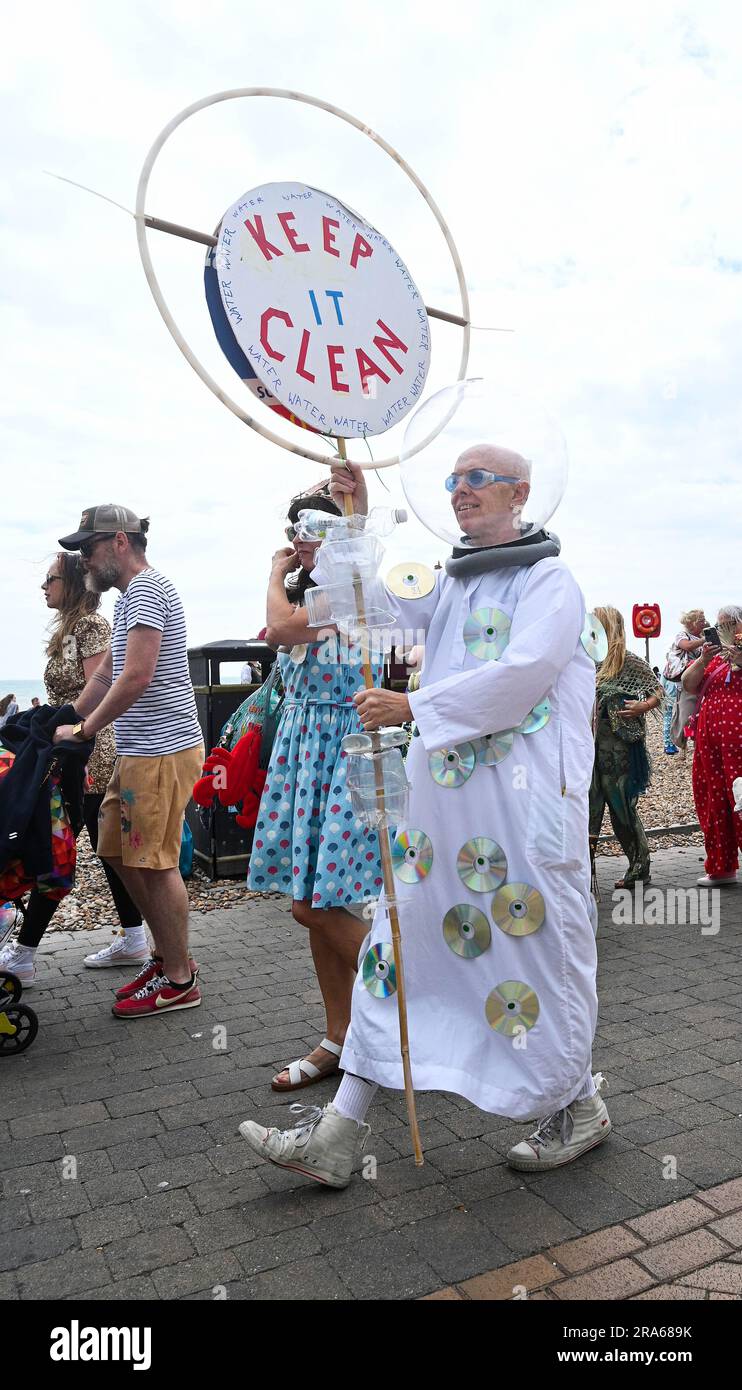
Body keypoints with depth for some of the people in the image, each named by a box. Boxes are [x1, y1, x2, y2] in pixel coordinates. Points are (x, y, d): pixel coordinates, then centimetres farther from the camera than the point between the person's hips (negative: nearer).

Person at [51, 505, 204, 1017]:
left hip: (162, 751, -10)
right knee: (121, 853, 14)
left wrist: (83, 731, -13)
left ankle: (178, 981, 8)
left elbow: (137, 677, -21)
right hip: (139, 751, 10)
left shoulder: (146, 587, -12)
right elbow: (105, 676, 22)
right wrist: (67, 725, 15)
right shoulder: (130, 596, 21)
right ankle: (169, 955, 26)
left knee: (155, 863, -4)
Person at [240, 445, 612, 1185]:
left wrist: (413, 706, -21)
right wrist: (355, 520, 6)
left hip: (523, 799, -7)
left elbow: (524, 673, -19)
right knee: (400, 944, 6)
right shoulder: (451, 584, 20)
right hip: (441, 794, 7)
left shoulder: (548, 580, -3)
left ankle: (578, 1105, 29)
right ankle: (338, 1133, 12)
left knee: (538, 944, 4)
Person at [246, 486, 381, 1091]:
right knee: (314, 902, 9)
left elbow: (281, 630, -21)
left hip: (344, 745, -8)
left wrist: (277, 576, -3)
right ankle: (339, 1039, 21)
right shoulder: (303, 593, 15)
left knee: (316, 903, -9)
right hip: (301, 746, 9)